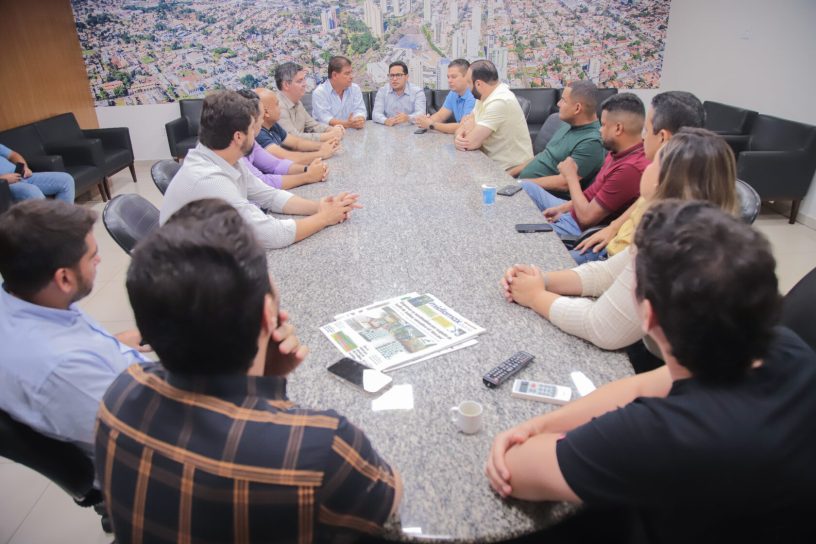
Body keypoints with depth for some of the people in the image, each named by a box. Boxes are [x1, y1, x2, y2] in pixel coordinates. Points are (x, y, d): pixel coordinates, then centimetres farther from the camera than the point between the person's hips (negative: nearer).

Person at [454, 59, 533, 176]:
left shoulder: (499, 102, -24)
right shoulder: (484, 96, 6)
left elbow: (471, 142, -24)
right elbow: (466, 125, 7)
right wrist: (459, 137, -14)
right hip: (493, 162, 8)